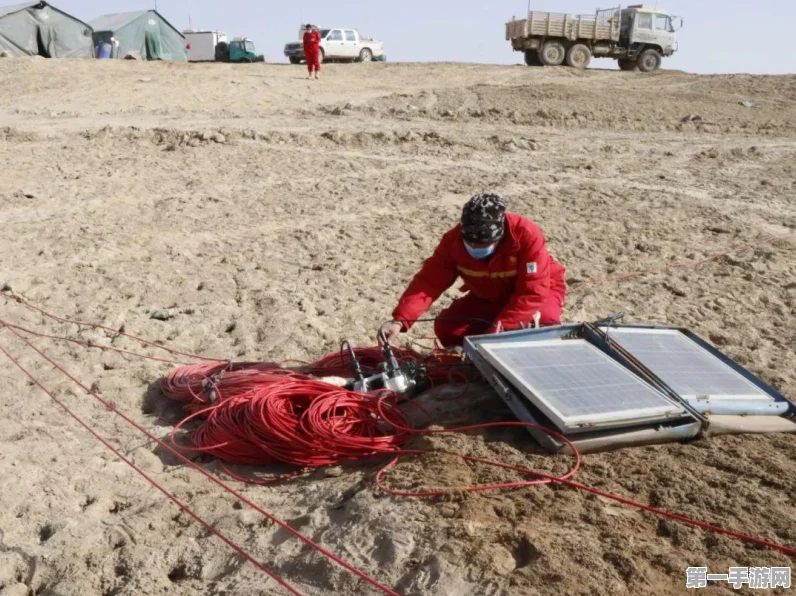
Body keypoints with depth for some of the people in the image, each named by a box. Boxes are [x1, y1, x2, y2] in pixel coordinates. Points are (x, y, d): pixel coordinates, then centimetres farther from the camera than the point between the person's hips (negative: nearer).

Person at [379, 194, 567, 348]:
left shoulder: (527, 236, -33)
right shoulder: (454, 239, -23)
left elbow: (533, 292, -32)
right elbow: (429, 282, -27)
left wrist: (500, 327, -39)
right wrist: (400, 320, -41)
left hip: (540, 290, -3)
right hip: (489, 298, 3)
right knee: (446, 329, -17)